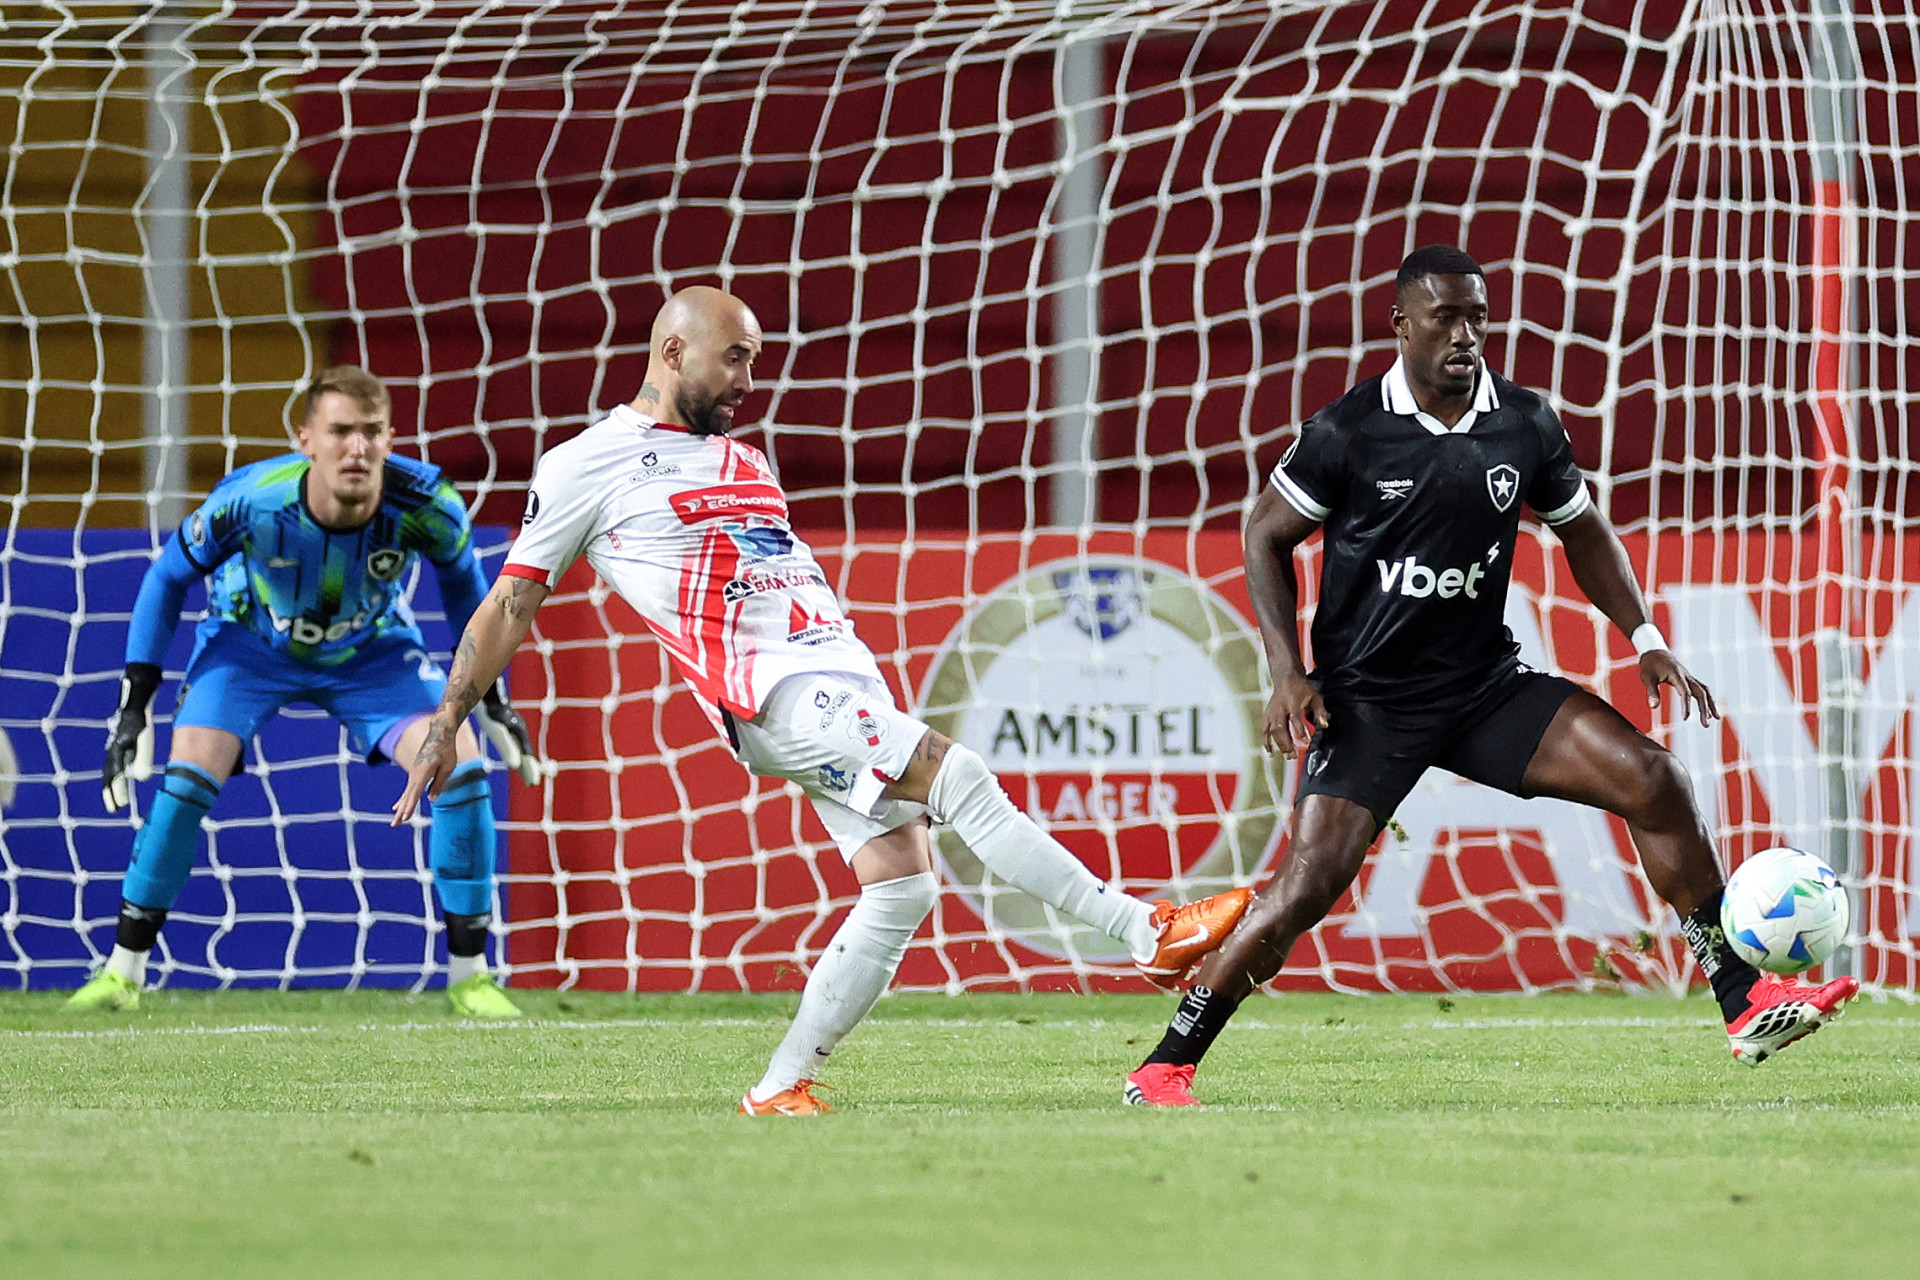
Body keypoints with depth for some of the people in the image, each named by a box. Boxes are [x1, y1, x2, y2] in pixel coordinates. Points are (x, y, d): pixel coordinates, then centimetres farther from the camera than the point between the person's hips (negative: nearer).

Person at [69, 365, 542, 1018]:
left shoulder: (424, 504, -31)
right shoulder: (250, 501, -35)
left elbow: (461, 579, -5)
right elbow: (168, 579, -15)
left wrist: (490, 697, 2)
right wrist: (133, 706, -16)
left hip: (374, 647, 1)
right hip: (250, 639, -1)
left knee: (461, 769, -16)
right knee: (187, 778, -19)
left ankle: (469, 974, -2)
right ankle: (123, 971, -3)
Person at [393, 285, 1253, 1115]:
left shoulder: (743, 460, 24)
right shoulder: (587, 468, 2)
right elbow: (510, 606, 5)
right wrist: (444, 727, 3)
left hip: (843, 678, 8)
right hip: (774, 691, -8)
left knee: (901, 886, -2)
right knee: (957, 776, -22)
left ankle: (780, 1090, 5)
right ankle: (1148, 934, -24)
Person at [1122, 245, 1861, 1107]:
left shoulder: (1526, 424, 0)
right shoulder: (1347, 434, -11)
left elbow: (1581, 528, 16)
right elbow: (1267, 537, 0)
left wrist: (1646, 640, 6)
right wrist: (1287, 671, -10)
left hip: (1487, 685, 4)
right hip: (1368, 701, -4)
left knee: (1653, 781, -12)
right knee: (1311, 881, -20)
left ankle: (1744, 1003, -5)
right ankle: (1165, 1067, -7)